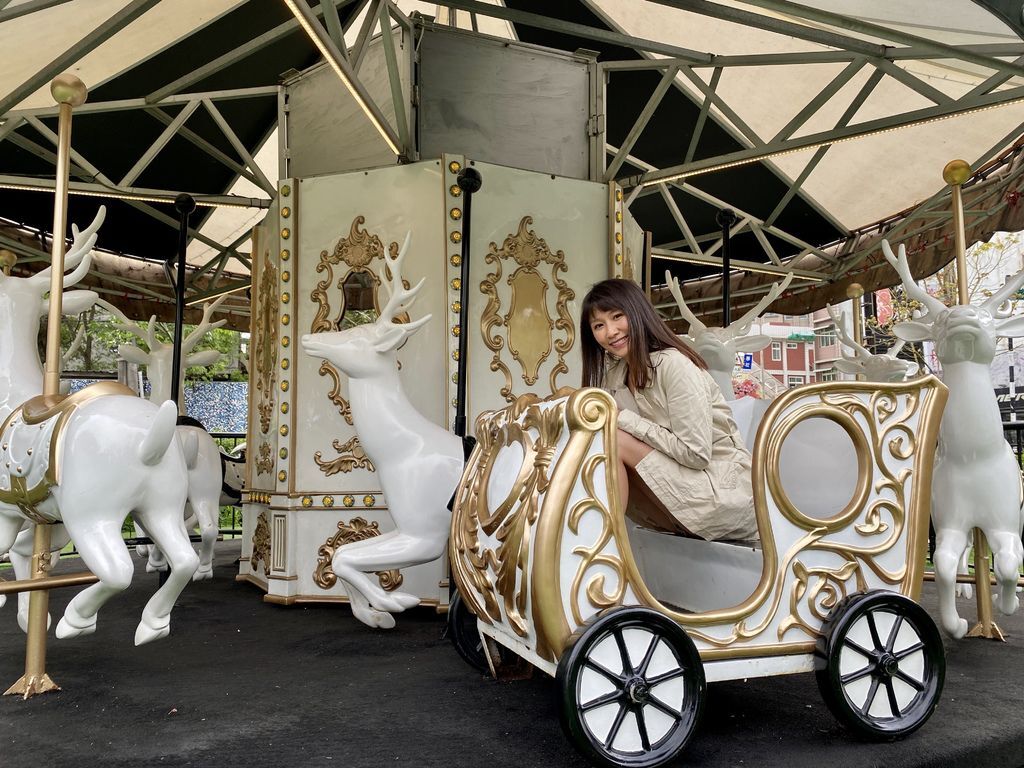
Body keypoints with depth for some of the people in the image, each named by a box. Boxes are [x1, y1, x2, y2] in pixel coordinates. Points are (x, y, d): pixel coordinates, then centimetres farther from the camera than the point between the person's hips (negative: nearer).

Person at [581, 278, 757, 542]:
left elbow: (697, 453, -20)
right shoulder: (616, 373, 8)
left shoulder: (673, 364, -17)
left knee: (612, 441, -20)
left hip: (725, 488, -7)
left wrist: (624, 420, -18)